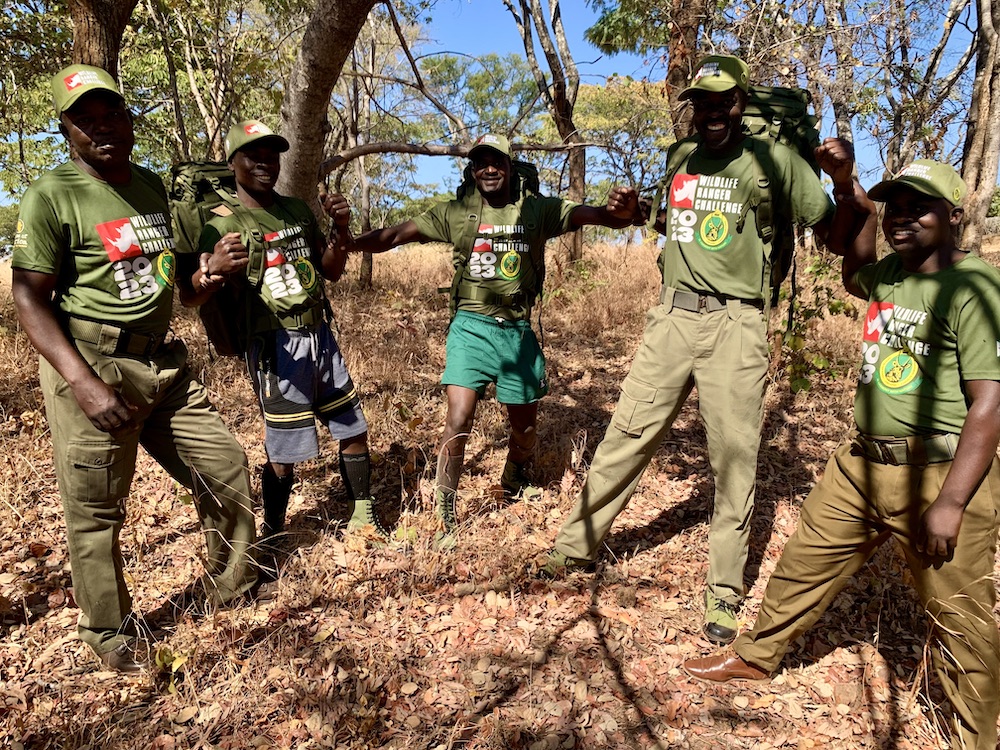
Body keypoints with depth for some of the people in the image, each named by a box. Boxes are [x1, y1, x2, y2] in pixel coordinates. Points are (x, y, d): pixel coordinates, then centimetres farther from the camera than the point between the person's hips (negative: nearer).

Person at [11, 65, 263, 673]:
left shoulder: (152, 186, 12)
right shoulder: (53, 196, -8)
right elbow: (30, 297, -13)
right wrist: (84, 383, -23)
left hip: (164, 362, 7)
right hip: (93, 368, -6)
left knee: (227, 469, 10)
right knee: (97, 511, 4)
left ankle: (235, 590, 31)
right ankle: (110, 632, 28)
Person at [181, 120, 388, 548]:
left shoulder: (297, 210, 10)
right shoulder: (223, 224, -9)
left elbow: (332, 272, 15)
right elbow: (189, 297, -20)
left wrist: (340, 229, -2)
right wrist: (212, 270, -42)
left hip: (320, 337, 6)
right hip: (275, 348, -6)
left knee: (354, 431, 12)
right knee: (284, 454, 0)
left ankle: (363, 516, 30)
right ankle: (272, 533, 24)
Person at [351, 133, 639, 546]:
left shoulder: (538, 209, -1)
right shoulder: (455, 212, 1)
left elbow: (594, 215, -15)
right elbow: (394, 235, -4)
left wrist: (621, 211, -39)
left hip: (517, 330, 2)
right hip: (471, 327, -1)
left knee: (525, 428, 13)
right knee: (458, 423, -13)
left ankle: (513, 481, 47)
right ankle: (446, 519, 3)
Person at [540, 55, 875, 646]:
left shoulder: (776, 161, 1)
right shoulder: (679, 157, 14)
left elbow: (839, 241, 0)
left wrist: (846, 180, -15)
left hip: (735, 324, -3)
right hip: (672, 315, 4)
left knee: (735, 458, 2)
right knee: (626, 437, 6)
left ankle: (726, 593, 18)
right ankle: (576, 548, 20)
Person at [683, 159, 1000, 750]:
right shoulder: (891, 273, 8)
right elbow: (853, 276, 33)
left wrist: (950, 503, -22)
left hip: (940, 476, -7)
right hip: (862, 463, 7)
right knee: (804, 564, 16)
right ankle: (756, 656, 36)